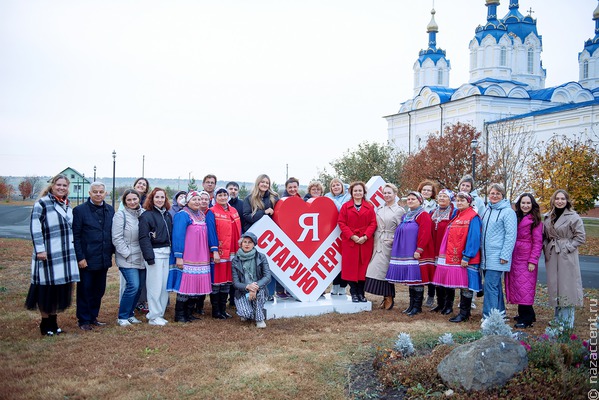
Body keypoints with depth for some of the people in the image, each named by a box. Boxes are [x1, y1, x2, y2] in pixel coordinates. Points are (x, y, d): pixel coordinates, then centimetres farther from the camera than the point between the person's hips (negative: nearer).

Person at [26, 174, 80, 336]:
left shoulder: (67, 205, 14)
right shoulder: (42, 203, -8)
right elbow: (35, 227, -13)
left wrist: (73, 250, 20)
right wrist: (39, 249, -19)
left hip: (66, 255, 7)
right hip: (48, 255, -7)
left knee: (60, 289, 10)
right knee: (47, 290, 0)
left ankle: (53, 321, 22)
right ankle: (45, 324, 13)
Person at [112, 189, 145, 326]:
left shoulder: (143, 213, 7)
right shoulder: (121, 214, -8)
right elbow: (117, 238, -11)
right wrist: (127, 254, -13)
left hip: (141, 258, 6)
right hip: (127, 259, -6)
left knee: (139, 286, 9)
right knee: (133, 286, -13)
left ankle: (130, 314, 25)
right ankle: (122, 317, 3)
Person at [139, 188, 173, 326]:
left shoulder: (167, 215, 14)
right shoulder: (146, 215, -6)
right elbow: (143, 238, -11)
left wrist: (172, 253, 10)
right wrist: (149, 256, -16)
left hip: (166, 253, 6)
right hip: (154, 253, -6)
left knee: (165, 285, 7)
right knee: (155, 286, -3)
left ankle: (159, 313, 18)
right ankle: (154, 317, 6)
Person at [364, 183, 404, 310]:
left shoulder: (399, 211, -2)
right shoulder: (378, 209, 15)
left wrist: (393, 241, -13)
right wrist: (375, 240, 9)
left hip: (389, 245, -5)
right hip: (378, 244, 5)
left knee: (386, 270, -6)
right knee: (378, 270, 2)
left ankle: (389, 299, 7)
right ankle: (387, 298, 11)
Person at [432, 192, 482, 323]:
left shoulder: (473, 217, -8)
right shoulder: (456, 216, 17)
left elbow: (473, 238, -15)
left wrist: (467, 256, -19)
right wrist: (446, 253, 15)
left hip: (466, 259, -8)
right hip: (454, 257, 8)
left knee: (466, 285, -2)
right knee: (461, 284, 11)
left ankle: (464, 313, 4)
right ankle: (464, 312, 18)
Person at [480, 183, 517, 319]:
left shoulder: (508, 212, -8)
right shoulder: (487, 211, 15)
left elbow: (511, 235, -12)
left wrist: (505, 256, -16)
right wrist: (481, 250, 16)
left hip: (497, 257, -7)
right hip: (486, 255, 7)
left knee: (490, 285, -11)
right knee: (495, 285, 13)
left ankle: (489, 317, -8)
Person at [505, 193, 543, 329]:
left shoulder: (535, 221, -5)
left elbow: (537, 243, -8)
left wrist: (533, 261, -14)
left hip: (526, 260, -6)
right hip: (514, 258, 6)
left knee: (524, 288, -6)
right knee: (517, 286, 10)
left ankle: (526, 318, 0)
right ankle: (523, 314, 20)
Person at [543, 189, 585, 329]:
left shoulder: (573, 217, -4)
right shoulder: (548, 217, 12)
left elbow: (580, 237, -6)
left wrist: (568, 247, -13)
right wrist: (546, 248, 4)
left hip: (567, 257, -5)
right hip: (552, 257, 6)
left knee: (567, 287, -4)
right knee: (554, 285, 10)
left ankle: (567, 322, 2)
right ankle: (558, 318, 22)